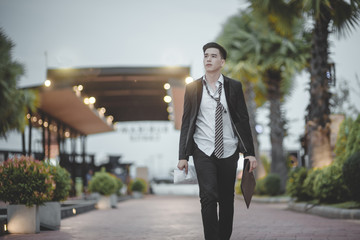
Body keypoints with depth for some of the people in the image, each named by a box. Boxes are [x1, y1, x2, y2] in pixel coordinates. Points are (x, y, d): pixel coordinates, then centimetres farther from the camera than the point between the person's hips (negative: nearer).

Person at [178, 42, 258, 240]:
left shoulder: (234, 87, 5)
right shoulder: (193, 88, 5)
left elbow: (243, 120, 5)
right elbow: (186, 123, 5)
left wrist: (249, 152, 0)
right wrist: (183, 156, 0)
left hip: (228, 151, 1)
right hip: (203, 151, -1)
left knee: (227, 199, 6)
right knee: (208, 197, -14)